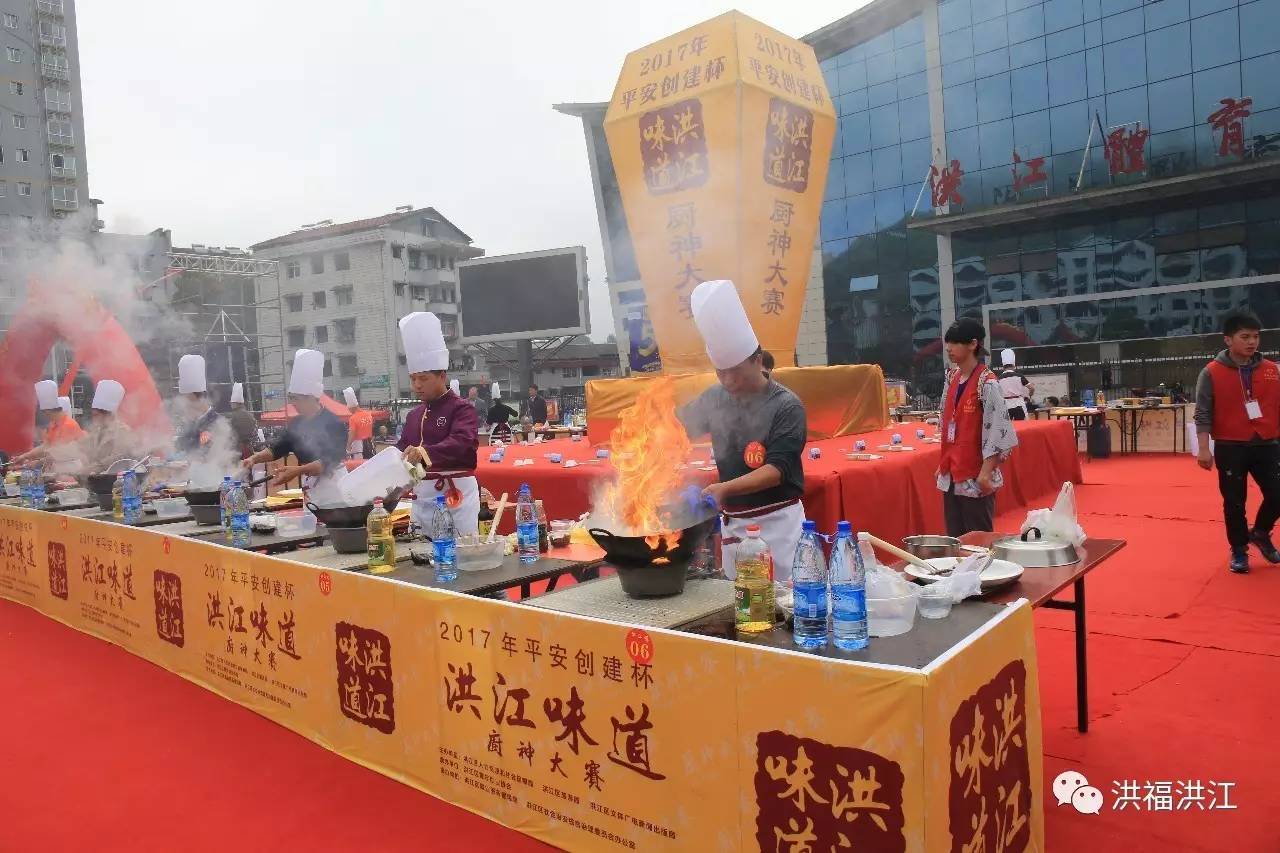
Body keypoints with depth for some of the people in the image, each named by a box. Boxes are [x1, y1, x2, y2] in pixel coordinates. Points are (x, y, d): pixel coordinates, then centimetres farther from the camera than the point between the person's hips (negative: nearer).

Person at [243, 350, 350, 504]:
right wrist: (254, 458, -5)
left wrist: (298, 471, -32)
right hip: (311, 489, 7)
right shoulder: (297, 423, 9)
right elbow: (277, 449, 12)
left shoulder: (334, 424, -15)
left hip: (334, 492, -7)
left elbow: (328, 462, -22)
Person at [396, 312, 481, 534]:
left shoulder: (462, 409, -7)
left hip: (456, 492, -6)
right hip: (422, 493, 7)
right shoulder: (414, 414, 14)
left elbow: (462, 442, -24)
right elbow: (402, 449, 18)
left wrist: (425, 452, -39)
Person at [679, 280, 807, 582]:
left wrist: (724, 489, -31)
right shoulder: (715, 399, 1)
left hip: (777, 522, -5)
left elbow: (777, 471, -20)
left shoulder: (786, 406, -13)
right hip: (733, 522, 5)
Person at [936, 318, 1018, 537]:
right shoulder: (952, 378, 9)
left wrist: (985, 472, -20)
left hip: (975, 474, -7)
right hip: (951, 473, 7)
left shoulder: (987, 383, -13)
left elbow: (997, 430, -16)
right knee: (954, 537, 12)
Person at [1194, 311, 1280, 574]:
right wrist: (1203, 449, -13)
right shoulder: (1212, 373, -6)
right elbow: (1203, 414, -7)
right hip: (1230, 448, -3)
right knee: (1234, 502, 5)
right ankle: (1239, 551, 21)